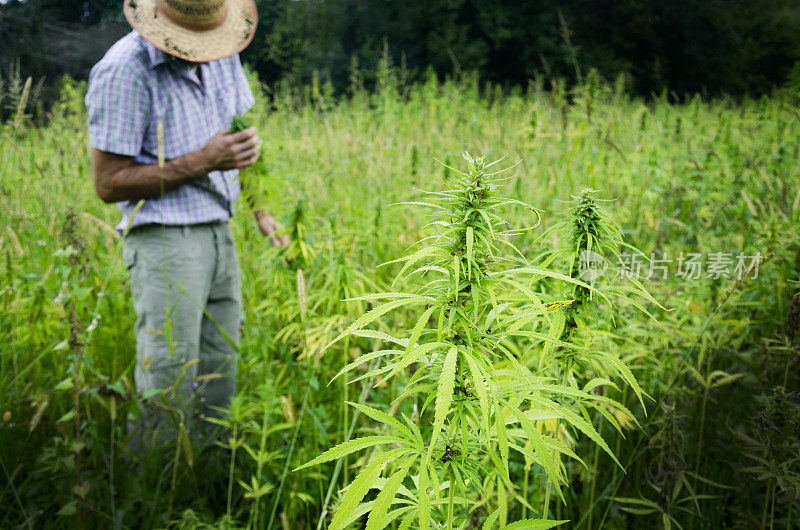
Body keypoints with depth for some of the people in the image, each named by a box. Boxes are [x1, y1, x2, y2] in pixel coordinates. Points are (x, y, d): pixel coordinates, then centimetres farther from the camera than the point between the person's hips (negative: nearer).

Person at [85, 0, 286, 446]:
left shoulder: (221, 54, 9)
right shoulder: (125, 70, -13)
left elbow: (244, 132, 25)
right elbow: (109, 183, -12)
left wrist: (260, 208, 13)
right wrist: (201, 162, -18)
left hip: (221, 235, 7)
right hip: (164, 241, -7)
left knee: (219, 389, 9)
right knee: (169, 394, -9)